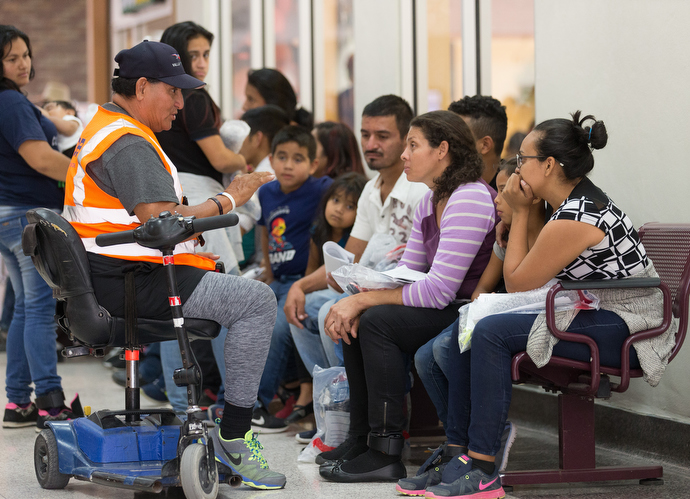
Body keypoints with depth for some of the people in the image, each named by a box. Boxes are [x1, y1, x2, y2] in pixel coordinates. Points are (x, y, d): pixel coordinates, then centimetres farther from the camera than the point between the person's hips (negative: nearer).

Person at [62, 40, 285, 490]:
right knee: (257, 300, -17)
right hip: (132, 284, -12)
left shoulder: (104, 129, 20)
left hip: (114, 278, 12)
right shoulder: (129, 143, -17)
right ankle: (233, 438, -14)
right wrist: (226, 203, -14)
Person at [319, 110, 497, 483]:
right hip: (446, 312, 10)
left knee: (379, 321, -23)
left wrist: (363, 301, -19)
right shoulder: (430, 203, 14)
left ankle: (386, 455, -20)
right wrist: (356, 301, -8)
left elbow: (438, 290, -24)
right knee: (355, 321, 2)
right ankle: (361, 440, 6)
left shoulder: (470, 200, -19)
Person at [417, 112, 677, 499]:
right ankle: (459, 450, 2)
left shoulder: (574, 219, -22)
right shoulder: (579, 199, 10)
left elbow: (517, 283, -10)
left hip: (626, 330, -11)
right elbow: (531, 272, 14)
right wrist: (523, 210, 6)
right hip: (597, 314, 11)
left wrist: (520, 212, -5)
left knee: (492, 332, -24)